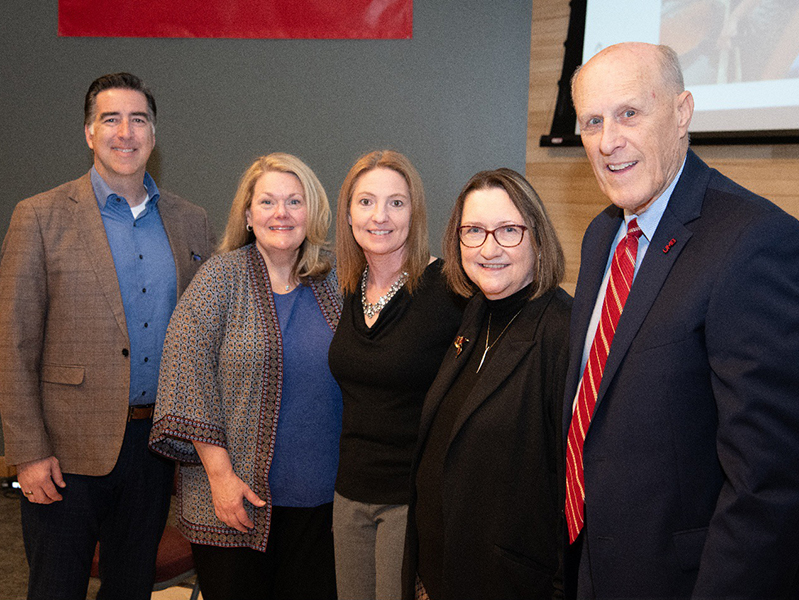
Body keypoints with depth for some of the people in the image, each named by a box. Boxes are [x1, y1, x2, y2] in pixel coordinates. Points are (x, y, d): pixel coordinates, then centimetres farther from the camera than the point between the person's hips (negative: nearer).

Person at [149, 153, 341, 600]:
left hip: (319, 496, 3)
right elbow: (189, 376, -10)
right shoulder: (222, 277, -6)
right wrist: (220, 473, -14)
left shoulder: (332, 278, 5)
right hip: (239, 496, -3)